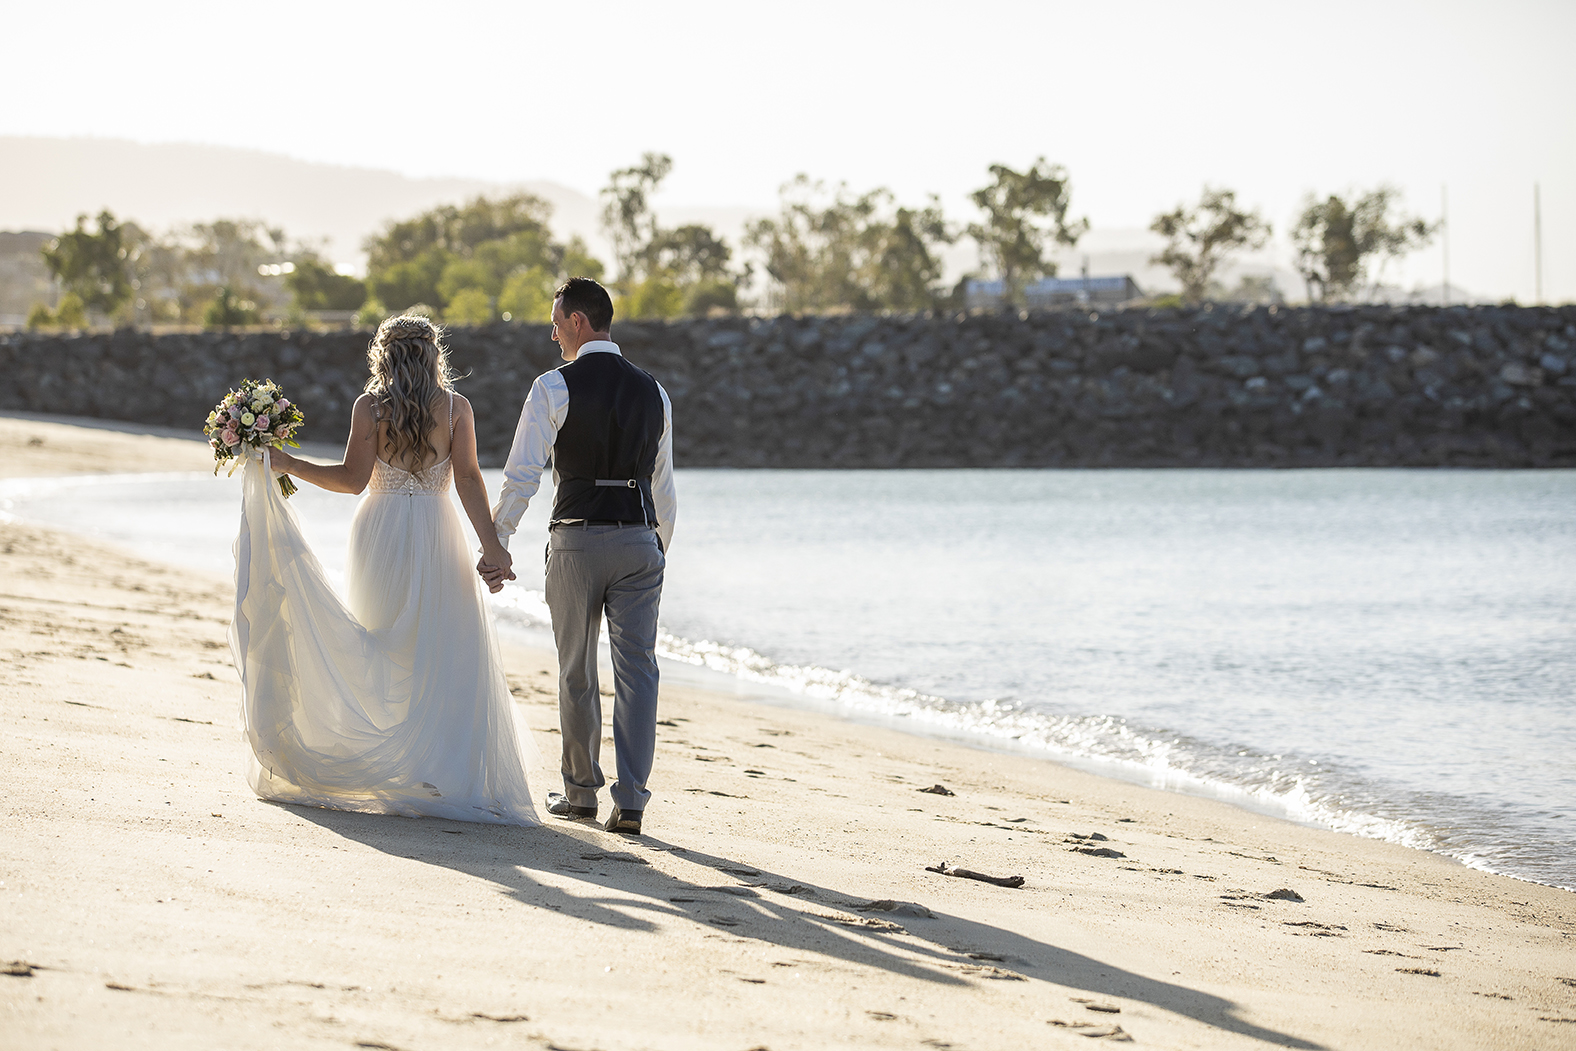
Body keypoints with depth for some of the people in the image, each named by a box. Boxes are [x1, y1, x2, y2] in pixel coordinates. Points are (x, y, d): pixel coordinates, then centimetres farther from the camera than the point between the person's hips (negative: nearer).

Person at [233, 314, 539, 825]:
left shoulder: (369, 407, -1)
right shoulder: (455, 407, 0)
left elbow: (353, 479, -6)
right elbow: (468, 479, -6)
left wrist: (288, 464, 1)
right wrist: (491, 543, -7)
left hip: (380, 533, 1)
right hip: (437, 534, -1)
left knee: (385, 649, 11)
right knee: (449, 656, 1)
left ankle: (382, 768, 11)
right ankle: (450, 774, -6)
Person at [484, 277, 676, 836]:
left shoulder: (553, 387, -5)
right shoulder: (652, 392, 9)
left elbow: (521, 475, -9)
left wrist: (494, 544, -3)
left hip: (576, 542, -2)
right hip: (639, 541, 3)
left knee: (577, 672, 11)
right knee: (636, 669, 1)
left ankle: (581, 791, 23)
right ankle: (630, 800, -7)